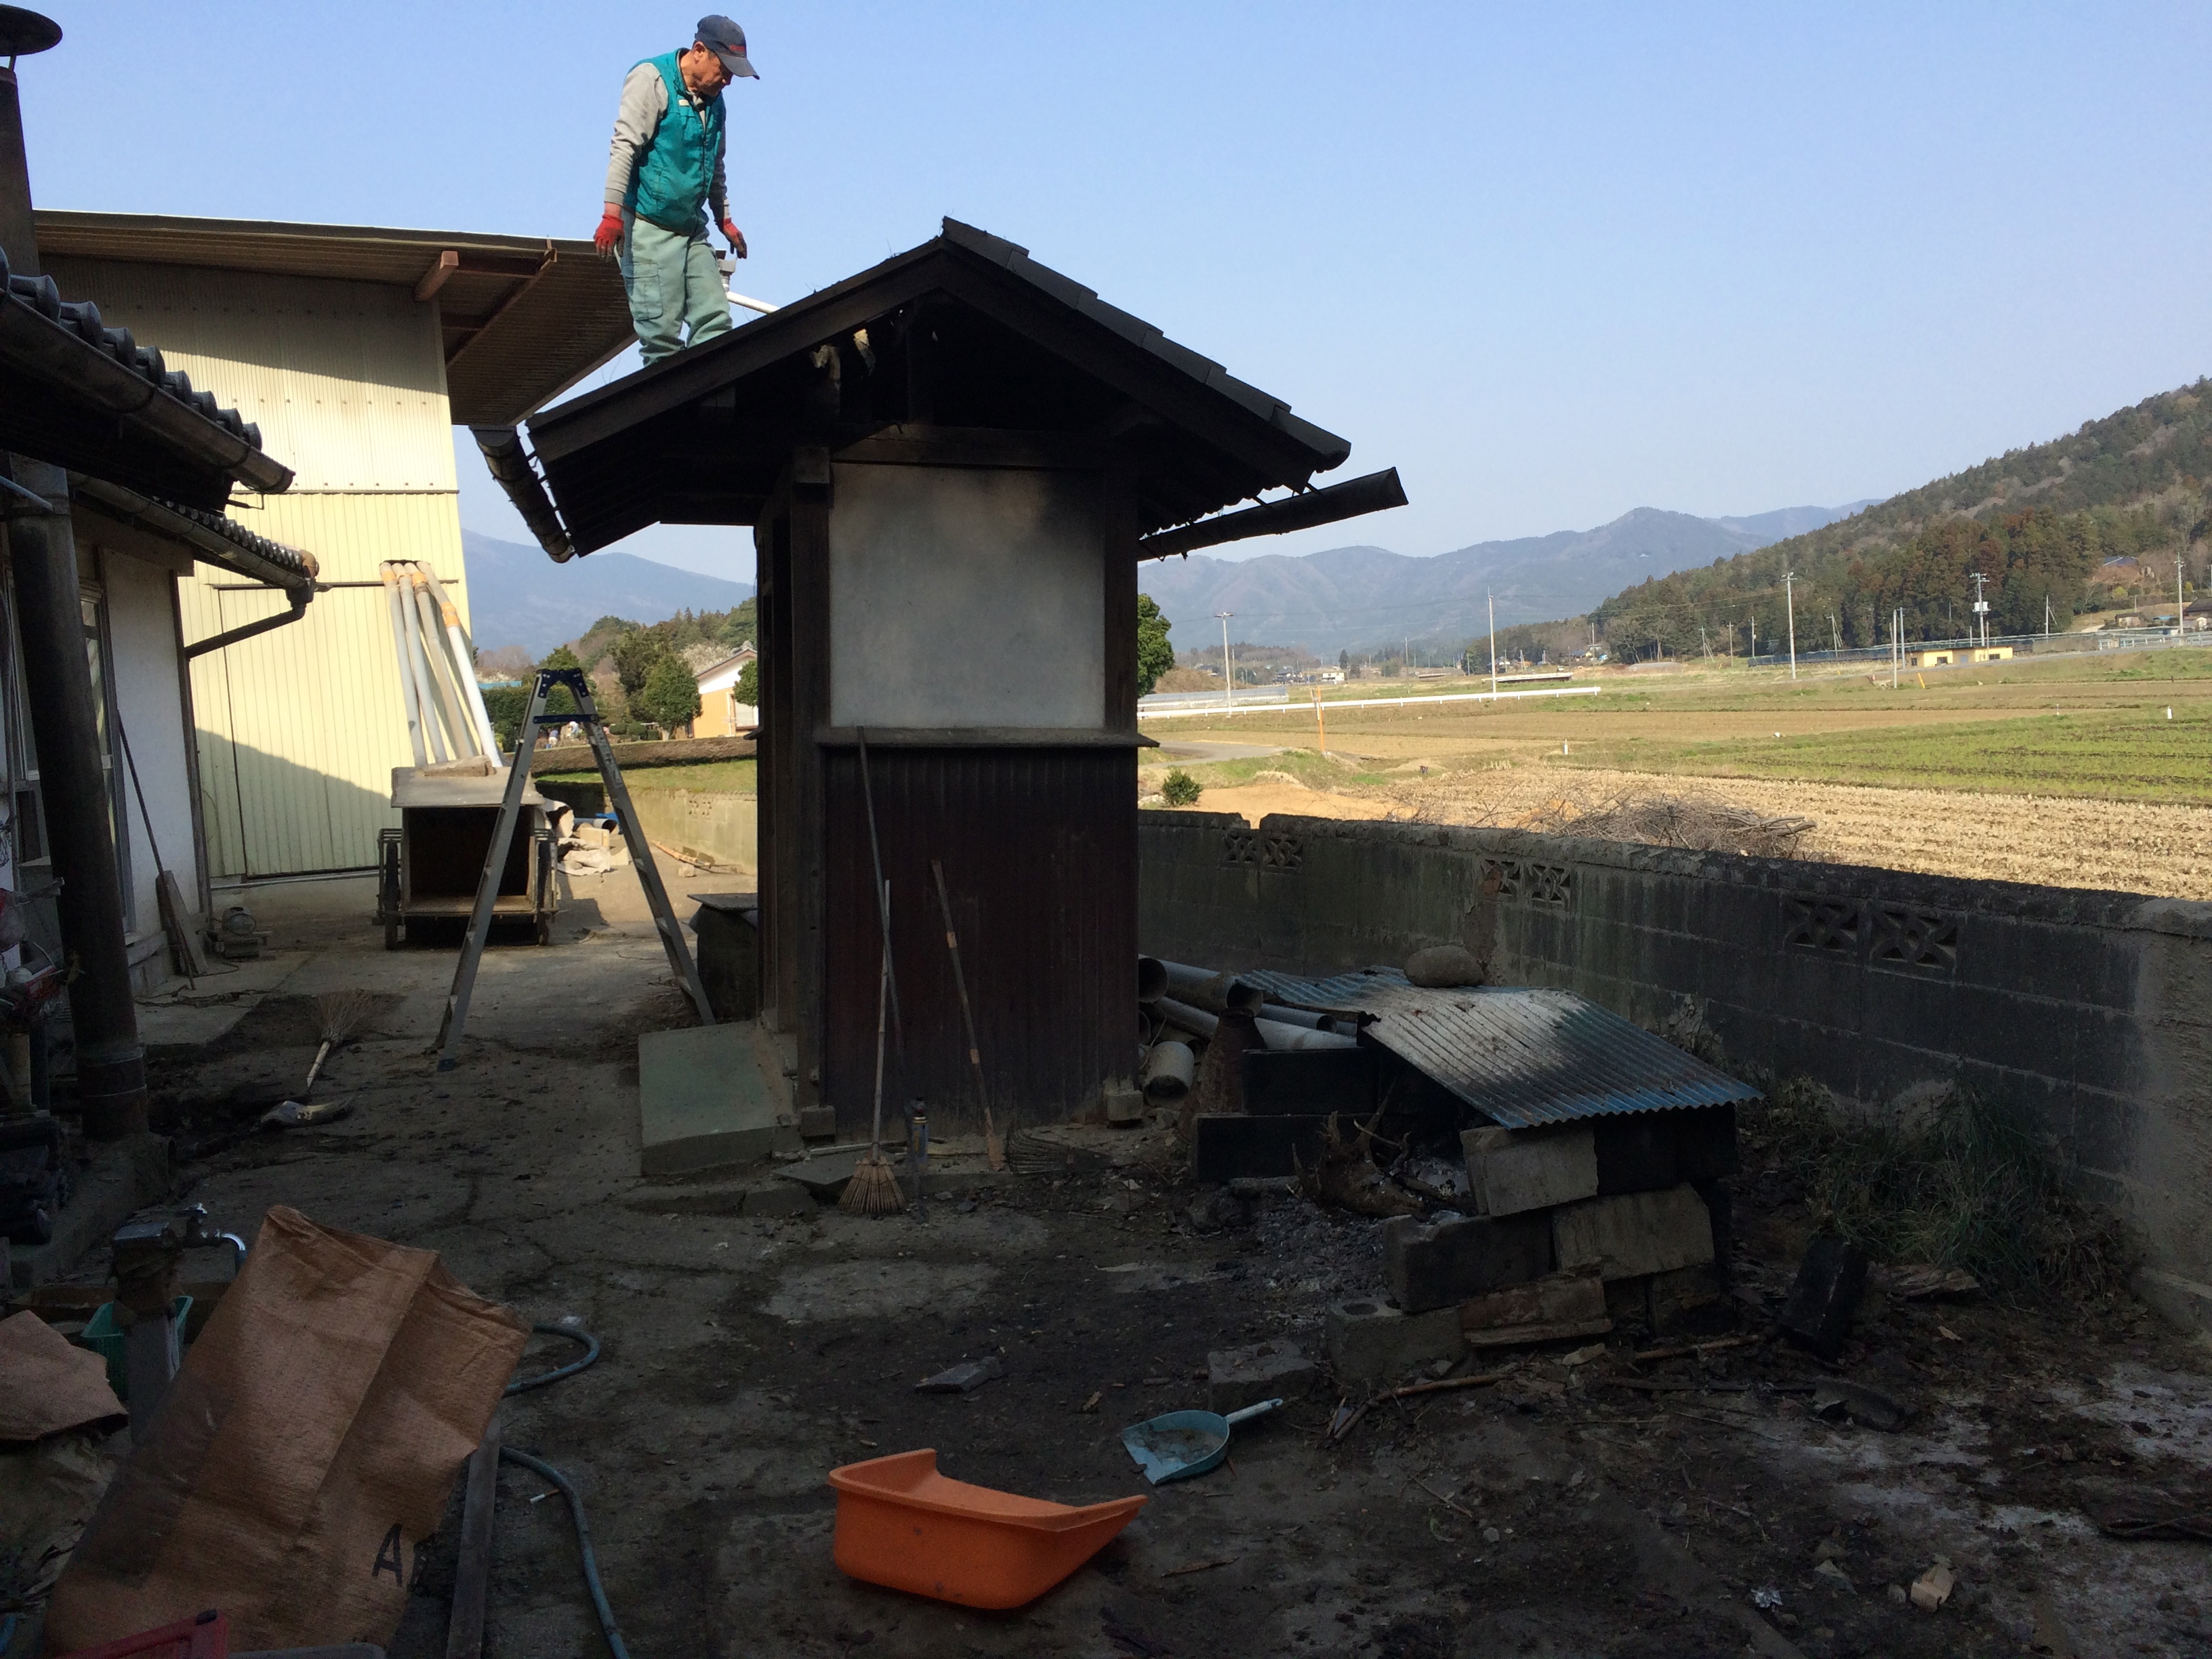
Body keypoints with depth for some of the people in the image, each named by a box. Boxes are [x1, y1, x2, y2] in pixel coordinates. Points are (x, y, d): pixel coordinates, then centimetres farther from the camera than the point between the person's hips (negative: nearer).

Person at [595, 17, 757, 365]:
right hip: (649, 228, -8)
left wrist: (724, 219, 34)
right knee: (661, 330, -11)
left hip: (693, 230, 8)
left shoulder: (714, 101, 17)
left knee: (715, 321, -3)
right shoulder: (652, 79, -6)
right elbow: (625, 146, -15)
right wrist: (613, 214, -24)